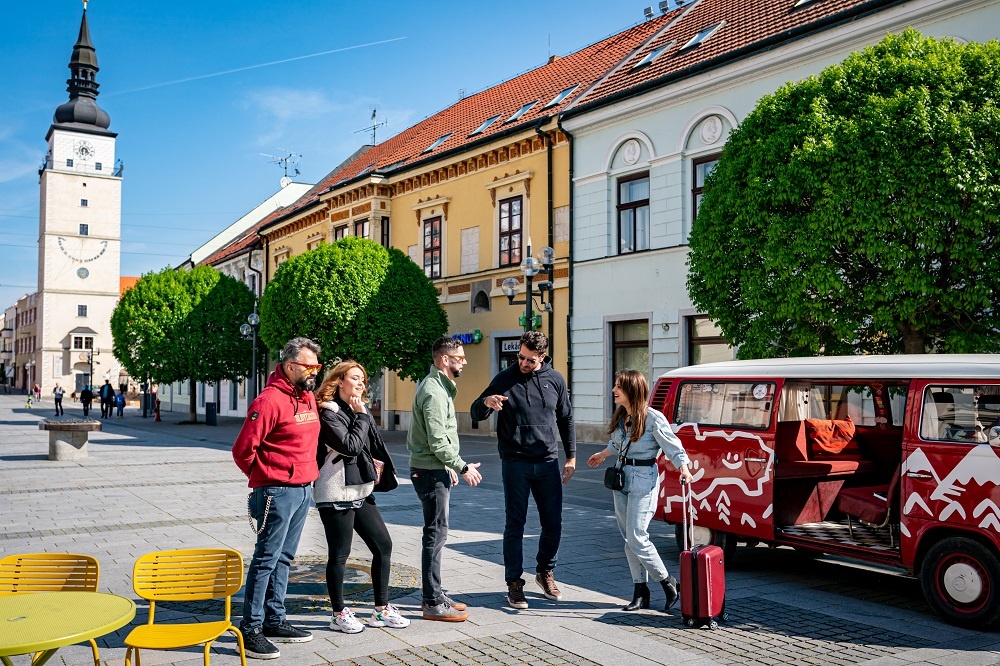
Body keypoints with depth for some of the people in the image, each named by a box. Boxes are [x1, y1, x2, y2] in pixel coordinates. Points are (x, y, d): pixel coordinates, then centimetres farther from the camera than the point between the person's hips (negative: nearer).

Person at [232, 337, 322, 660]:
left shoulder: (308, 397, 11)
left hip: (304, 490, 8)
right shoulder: (270, 400, -16)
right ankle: (250, 629, 5)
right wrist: (269, 477, -3)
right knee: (266, 559, -3)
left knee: (283, 558, 15)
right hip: (278, 493, -8)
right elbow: (243, 451, -15)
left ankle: (274, 621, 25)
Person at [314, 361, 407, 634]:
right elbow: (350, 446, -21)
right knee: (339, 555, 2)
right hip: (336, 494, -9)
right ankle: (339, 615, 16)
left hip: (360, 493, 9)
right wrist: (361, 416, -13)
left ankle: (382, 610, 17)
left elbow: (374, 446, 21)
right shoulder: (328, 413, -11)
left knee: (383, 545, 8)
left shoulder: (360, 411, 14)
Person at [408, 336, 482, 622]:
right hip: (430, 472, -11)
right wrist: (463, 467, -14)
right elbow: (438, 442, -22)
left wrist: (451, 467, 21)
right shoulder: (434, 391, -18)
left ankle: (435, 595, 24)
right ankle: (433, 604, 1)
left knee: (436, 533, 15)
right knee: (436, 534, -6)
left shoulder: (440, 387, 15)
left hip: (437, 469, 11)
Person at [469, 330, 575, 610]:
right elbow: (476, 414, -2)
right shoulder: (505, 379, -3)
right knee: (515, 525, 0)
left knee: (553, 524, 7)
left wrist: (571, 457, 12)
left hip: (547, 462, 3)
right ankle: (514, 583, 11)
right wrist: (486, 402, -25)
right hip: (515, 463, -3)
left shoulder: (555, 380, 5)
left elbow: (566, 419, 15)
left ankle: (545, 572, 30)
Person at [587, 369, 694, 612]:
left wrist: (684, 469, -31)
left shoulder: (653, 418, -13)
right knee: (628, 538, 7)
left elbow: (673, 446, -14)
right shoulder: (620, 417, 8)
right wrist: (602, 455, 44)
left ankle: (667, 582, 8)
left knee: (636, 538, -11)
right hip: (622, 478, 8)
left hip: (644, 480, -7)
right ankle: (640, 590, 15)